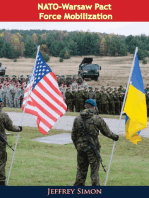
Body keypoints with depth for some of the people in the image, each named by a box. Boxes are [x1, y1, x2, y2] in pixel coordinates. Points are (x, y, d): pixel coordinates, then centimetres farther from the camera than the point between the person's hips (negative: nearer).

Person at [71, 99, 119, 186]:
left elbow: (73, 135, 10)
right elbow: (106, 132, 3)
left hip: (80, 147, 4)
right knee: (94, 170, 3)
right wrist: (115, 137, 21)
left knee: (81, 169, 14)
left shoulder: (77, 119, 4)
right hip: (92, 148, -4)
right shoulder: (97, 118, -7)